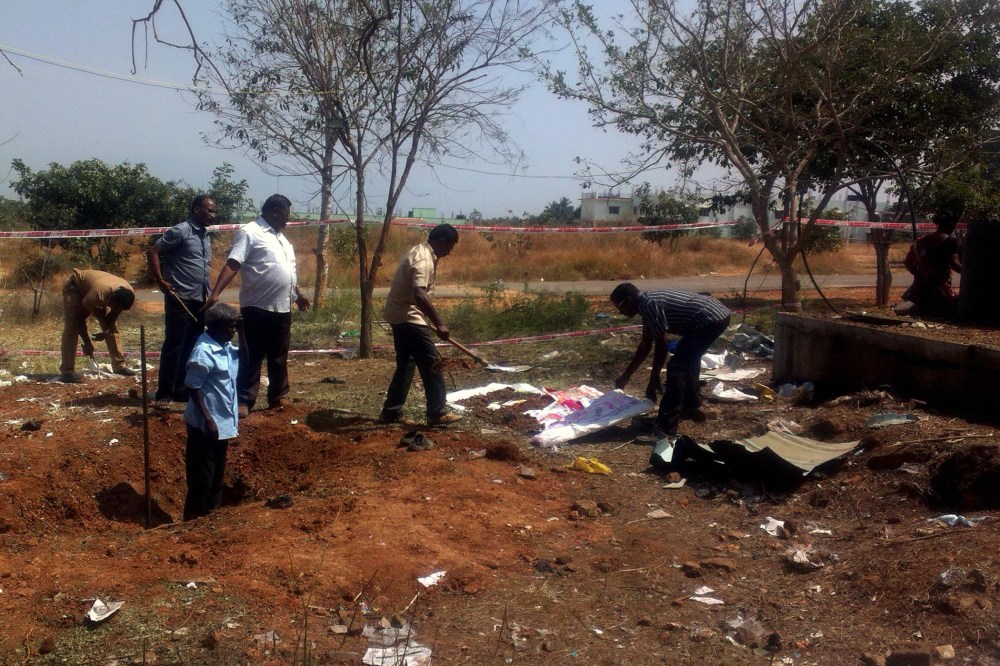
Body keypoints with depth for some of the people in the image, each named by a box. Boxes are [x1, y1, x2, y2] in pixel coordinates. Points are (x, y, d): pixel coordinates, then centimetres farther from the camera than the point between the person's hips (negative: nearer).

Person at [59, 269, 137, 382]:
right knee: (71, 327, -19)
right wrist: (87, 343, -27)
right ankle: (66, 371, -18)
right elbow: (80, 317, -29)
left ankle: (119, 365, 5)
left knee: (112, 327, -1)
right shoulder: (98, 293, -44)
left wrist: (106, 332, -18)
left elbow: (115, 313, -6)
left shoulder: (128, 294, -28)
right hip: (75, 287, -6)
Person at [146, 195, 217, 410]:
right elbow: (152, 252, -11)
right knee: (173, 346, -3)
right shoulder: (180, 231, -10)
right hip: (180, 299, -8)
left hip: (200, 301, 8)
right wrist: (160, 281, -14)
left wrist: (209, 293, 16)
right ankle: (163, 394, 4)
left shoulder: (206, 236, 15)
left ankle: (182, 390, 20)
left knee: (192, 347, 11)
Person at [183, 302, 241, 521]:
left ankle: (212, 510, 34)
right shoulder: (204, 351, -21)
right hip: (206, 424, -8)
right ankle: (194, 518, 18)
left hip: (224, 421, 8)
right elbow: (193, 387, -20)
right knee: (202, 475, 4)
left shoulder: (227, 347, 2)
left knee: (217, 471, 20)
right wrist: (207, 419, -20)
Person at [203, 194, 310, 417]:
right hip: (257, 308, -8)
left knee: (279, 357, 15)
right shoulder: (249, 232, -8)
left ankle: (277, 398, 25)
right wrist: (215, 293, -27)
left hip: (282, 308, 8)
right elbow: (232, 264, -18)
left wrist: (298, 294, 38)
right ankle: (244, 401, 4)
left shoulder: (280, 237, 20)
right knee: (251, 358, -1)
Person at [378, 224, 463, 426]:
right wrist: (439, 324, -34)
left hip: (399, 315, 10)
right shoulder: (423, 259, -20)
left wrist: (433, 320, 32)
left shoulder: (420, 252, 13)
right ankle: (437, 413, 0)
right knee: (431, 363, -5)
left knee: (406, 364, 14)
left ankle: (391, 412, 18)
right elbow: (419, 295, -34)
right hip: (408, 316, -10)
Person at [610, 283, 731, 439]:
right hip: (717, 315, 10)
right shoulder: (648, 304, 16)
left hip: (710, 320, -10)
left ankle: (666, 428, -7)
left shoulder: (650, 305, -14)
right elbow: (645, 346, 23)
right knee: (688, 359, 29)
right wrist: (626, 376, 29)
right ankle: (691, 405, 44)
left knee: (676, 368, -9)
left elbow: (661, 345, -14)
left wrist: (653, 380, -5)